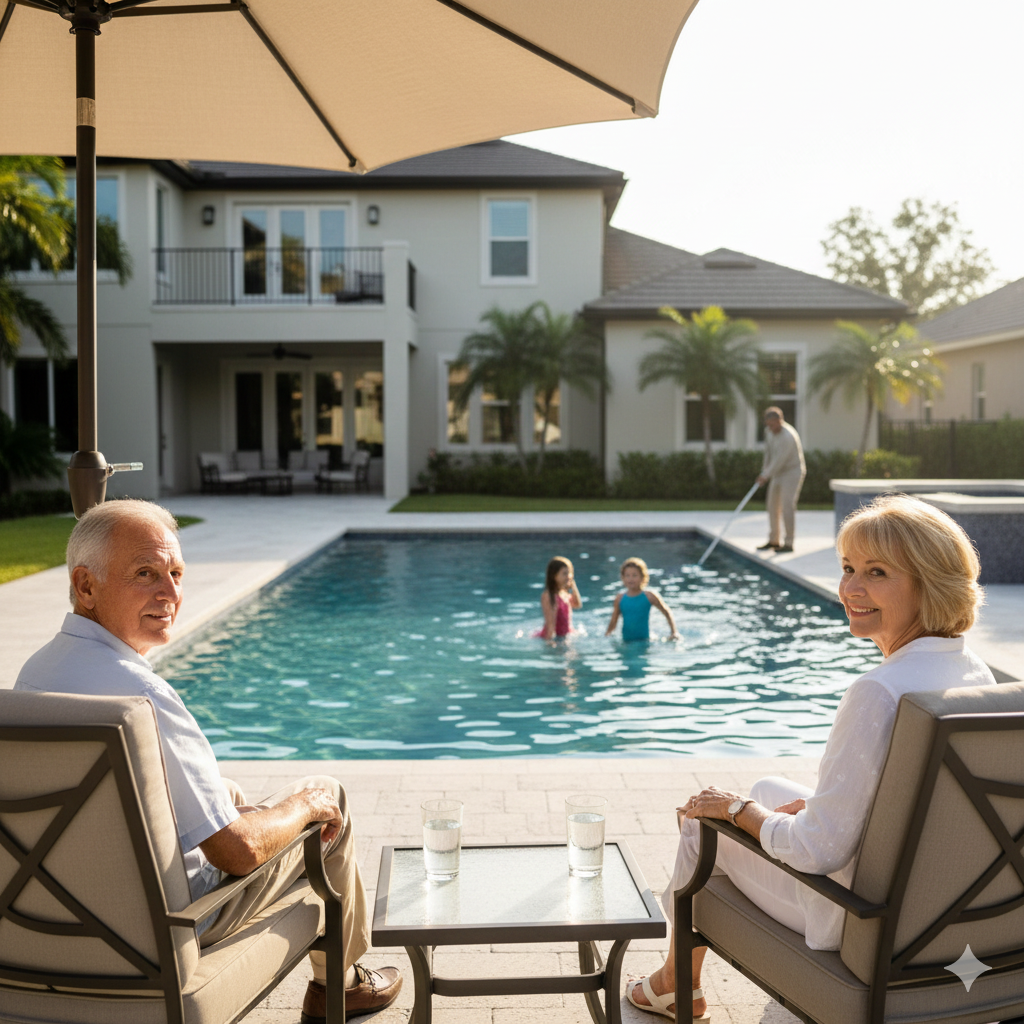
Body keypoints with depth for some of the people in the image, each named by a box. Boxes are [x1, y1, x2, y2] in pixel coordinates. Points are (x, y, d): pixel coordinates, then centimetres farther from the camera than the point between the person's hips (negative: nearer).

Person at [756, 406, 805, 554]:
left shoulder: (788, 436, -26)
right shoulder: (769, 431, 1)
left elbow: (780, 460, -25)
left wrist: (766, 475, -19)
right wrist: (765, 466, 21)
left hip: (792, 471, -9)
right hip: (778, 472, 9)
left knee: (787, 506, -15)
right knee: (773, 505, 10)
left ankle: (788, 543, -11)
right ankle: (774, 541, 20)